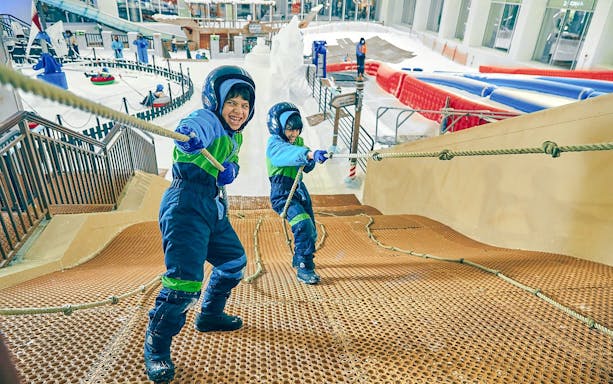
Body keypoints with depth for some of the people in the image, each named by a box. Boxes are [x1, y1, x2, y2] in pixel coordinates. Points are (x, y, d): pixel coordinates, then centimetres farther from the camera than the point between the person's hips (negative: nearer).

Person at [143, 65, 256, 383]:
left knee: (234, 261, 21)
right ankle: (156, 347, 7)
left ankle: (210, 315, 40)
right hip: (186, 205, -9)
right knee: (185, 282, -16)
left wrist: (228, 170, -14)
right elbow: (193, 128, -33)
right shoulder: (207, 119, -10)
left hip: (212, 207, 10)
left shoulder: (234, 136, 18)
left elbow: (231, 167, 10)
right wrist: (187, 137, -57)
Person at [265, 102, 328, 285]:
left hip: (299, 190, 8)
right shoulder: (274, 145, -16)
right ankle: (303, 268, -14)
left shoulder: (299, 141, 7)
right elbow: (289, 153, -39)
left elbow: (306, 168, 8)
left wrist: (310, 162, -15)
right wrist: (310, 154, -56)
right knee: (303, 225, -26)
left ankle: (298, 259, 42)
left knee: (311, 232, 16)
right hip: (282, 194, -8)